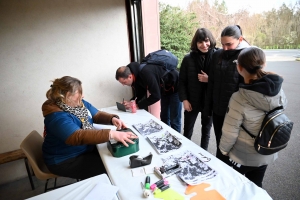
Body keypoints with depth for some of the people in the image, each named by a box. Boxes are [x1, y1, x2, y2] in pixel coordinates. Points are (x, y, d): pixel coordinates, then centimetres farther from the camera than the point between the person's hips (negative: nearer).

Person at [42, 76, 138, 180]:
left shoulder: (80, 103, -1)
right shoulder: (57, 117, -28)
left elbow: (97, 115, 5)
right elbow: (79, 137, -41)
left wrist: (113, 118, -17)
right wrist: (112, 134, -48)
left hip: (86, 149, 8)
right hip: (65, 160, -8)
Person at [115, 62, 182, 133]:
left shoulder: (145, 73, -37)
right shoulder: (136, 74, -10)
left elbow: (156, 96, -35)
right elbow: (140, 93, 2)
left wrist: (138, 106, -28)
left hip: (175, 88, -8)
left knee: (174, 120, -3)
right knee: (164, 118, 15)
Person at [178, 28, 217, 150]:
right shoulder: (188, 59, -6)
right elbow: (182, 81, -3)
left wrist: (209, 80, -22)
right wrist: (184, 99, -9)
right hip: (192, 101, 0)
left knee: (206, 129, 19)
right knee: (187, 130, 14)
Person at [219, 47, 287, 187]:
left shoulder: (239, 99, -31)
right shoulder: (278, 90, -15)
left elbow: (230, 132, -22)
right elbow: (283, 105, 8)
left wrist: (223, 149, -2)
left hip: (243, 156, -4)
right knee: (256, 186, 26)